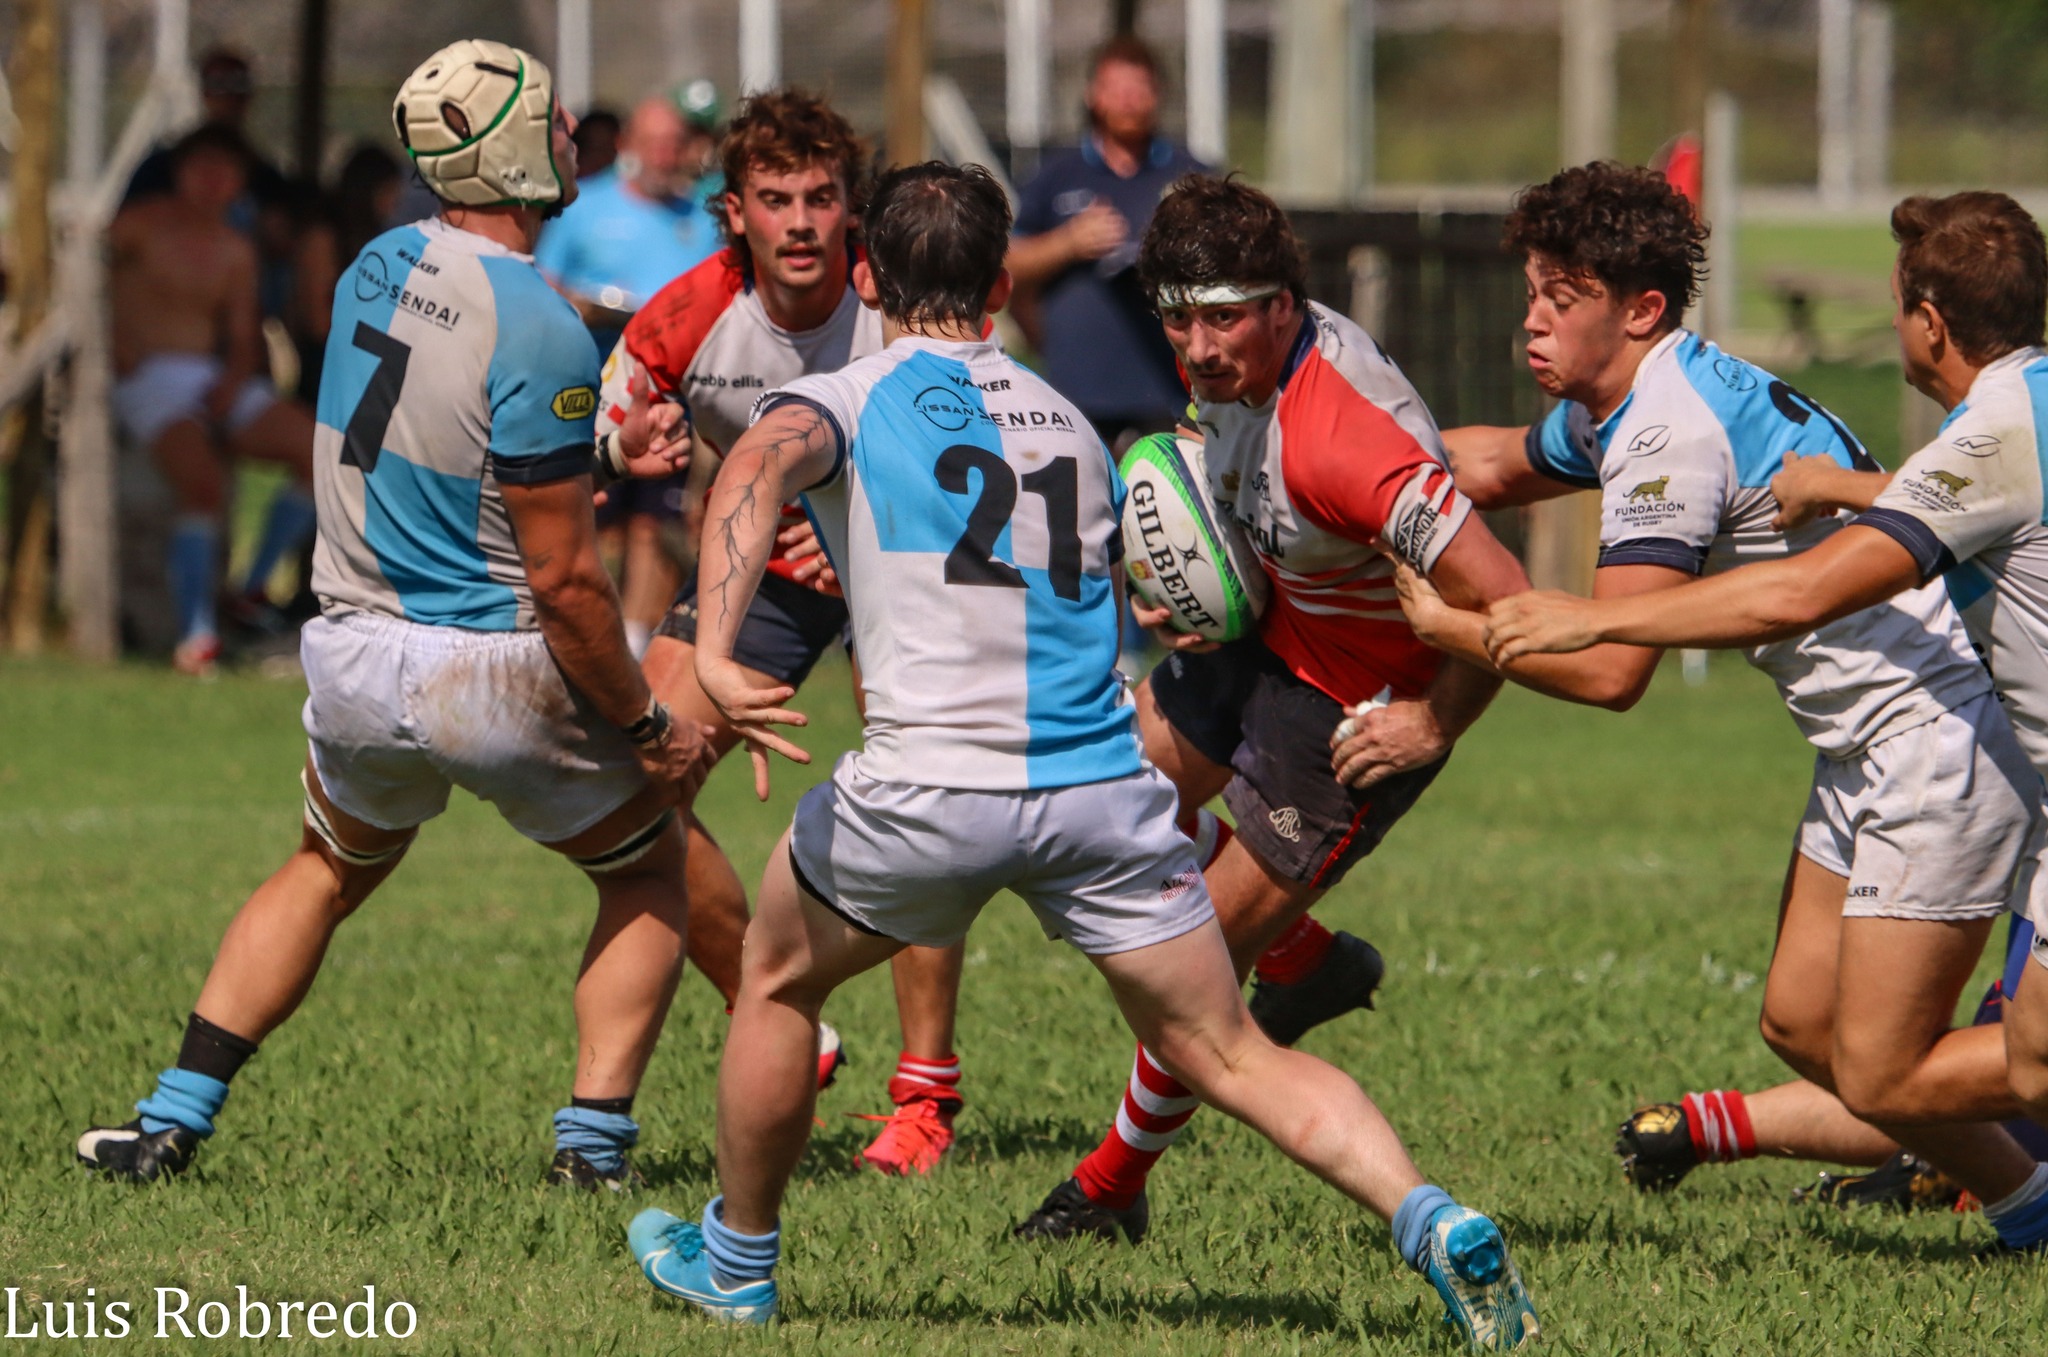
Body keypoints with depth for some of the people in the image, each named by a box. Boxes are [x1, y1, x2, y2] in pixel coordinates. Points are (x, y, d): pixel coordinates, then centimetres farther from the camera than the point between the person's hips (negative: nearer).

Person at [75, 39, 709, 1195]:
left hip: (357, 660, 6)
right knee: (651, 872, 18)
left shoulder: (376, 269, 0)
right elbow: (563, 581, -20)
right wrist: (648, 729, -8)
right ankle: (595, 1139, 7)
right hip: (496, 671, -6)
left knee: (328, 875, 30)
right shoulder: (541, 335, -22)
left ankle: (173, 1122, 21)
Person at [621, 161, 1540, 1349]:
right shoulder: (1071, 423, 22)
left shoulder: (847, 401, 5)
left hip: (931, 788, -3)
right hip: (1105, 784, 3)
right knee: (1233, 1057, 5)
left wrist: (716, 650, -29)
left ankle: (737, 1262, 35)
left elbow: (762, 465, -17)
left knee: (779, 980, 24)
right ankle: (1432, 1221, -16)